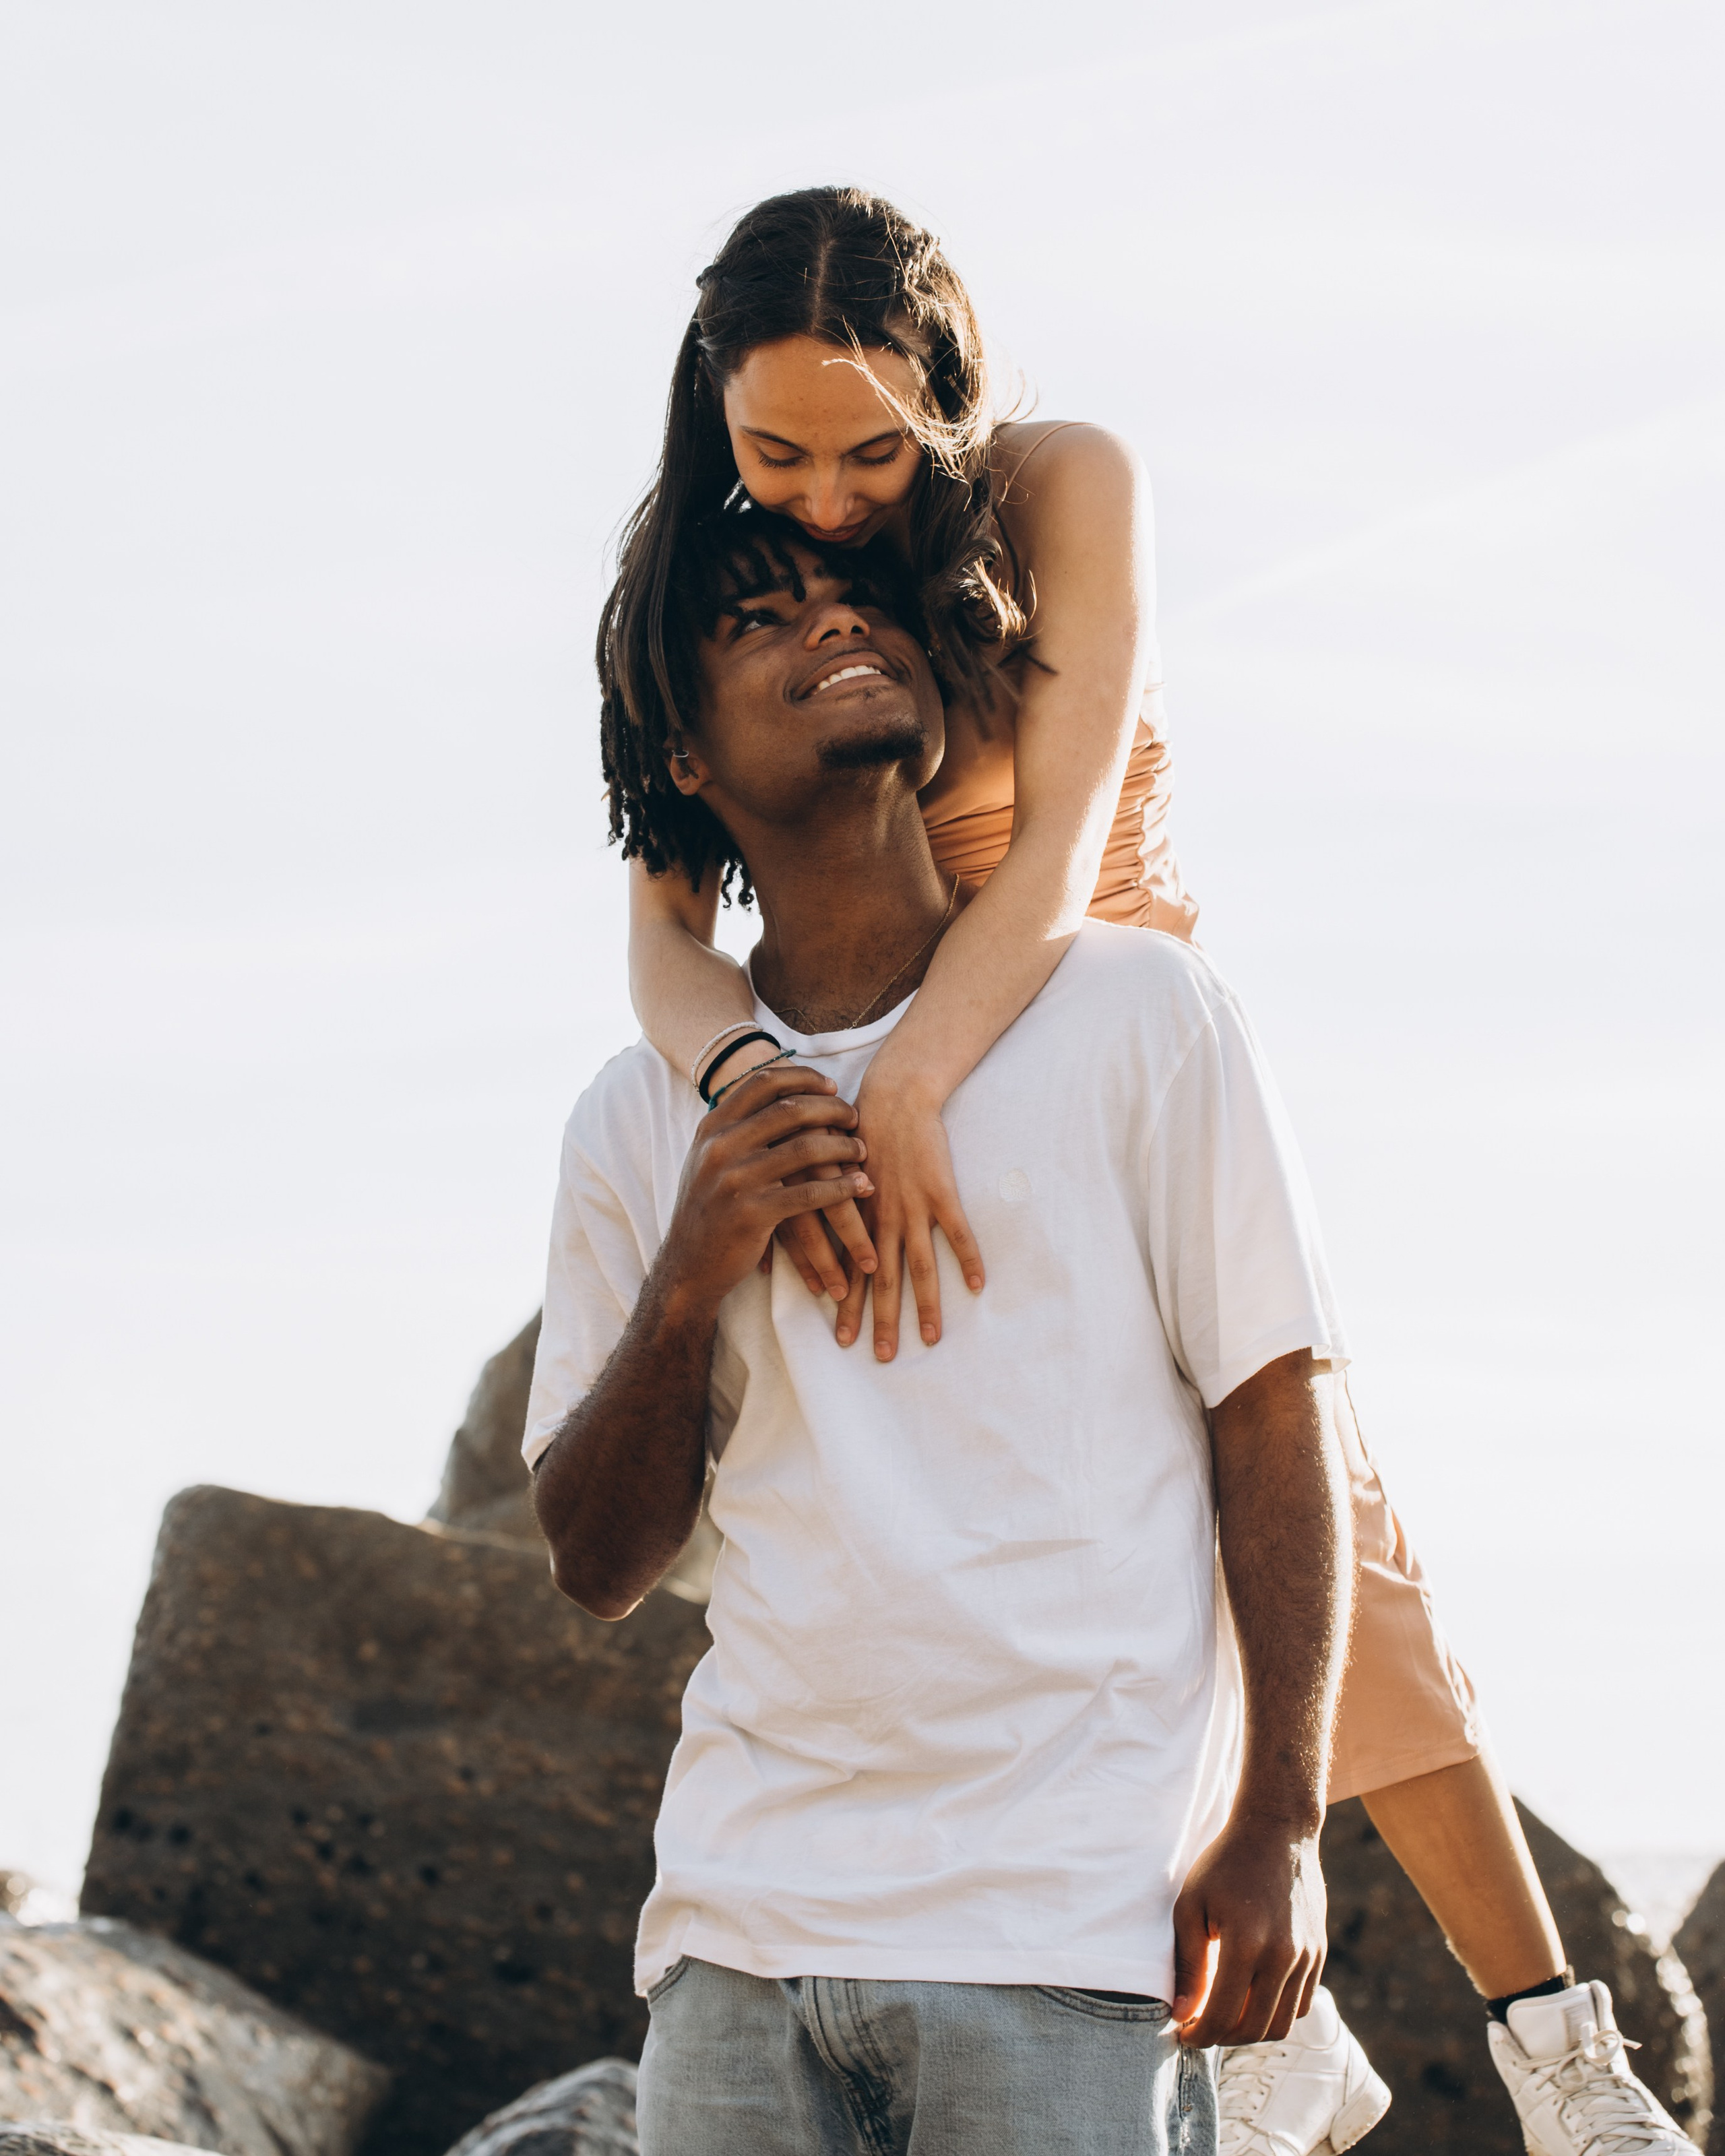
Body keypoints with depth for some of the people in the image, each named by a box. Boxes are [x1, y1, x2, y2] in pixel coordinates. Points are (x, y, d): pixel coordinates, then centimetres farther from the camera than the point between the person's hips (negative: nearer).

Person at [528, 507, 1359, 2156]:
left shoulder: (1135, 1011, 3)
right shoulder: (642, 1120, 11)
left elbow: (1274, 1429, 1)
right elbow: (596, 1564, 12)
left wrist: (1277, 1828, -6)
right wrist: (688, 1288, -5)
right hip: (739, 1924, 3)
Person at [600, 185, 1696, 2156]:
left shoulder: (1066, 492, -17)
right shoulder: (694, 595, -9)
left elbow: (1062, 843, -27)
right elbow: (662, 928, -19)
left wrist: (909, 1081, -44)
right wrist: (746, 1073, -42)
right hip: (858, 1094, 2)